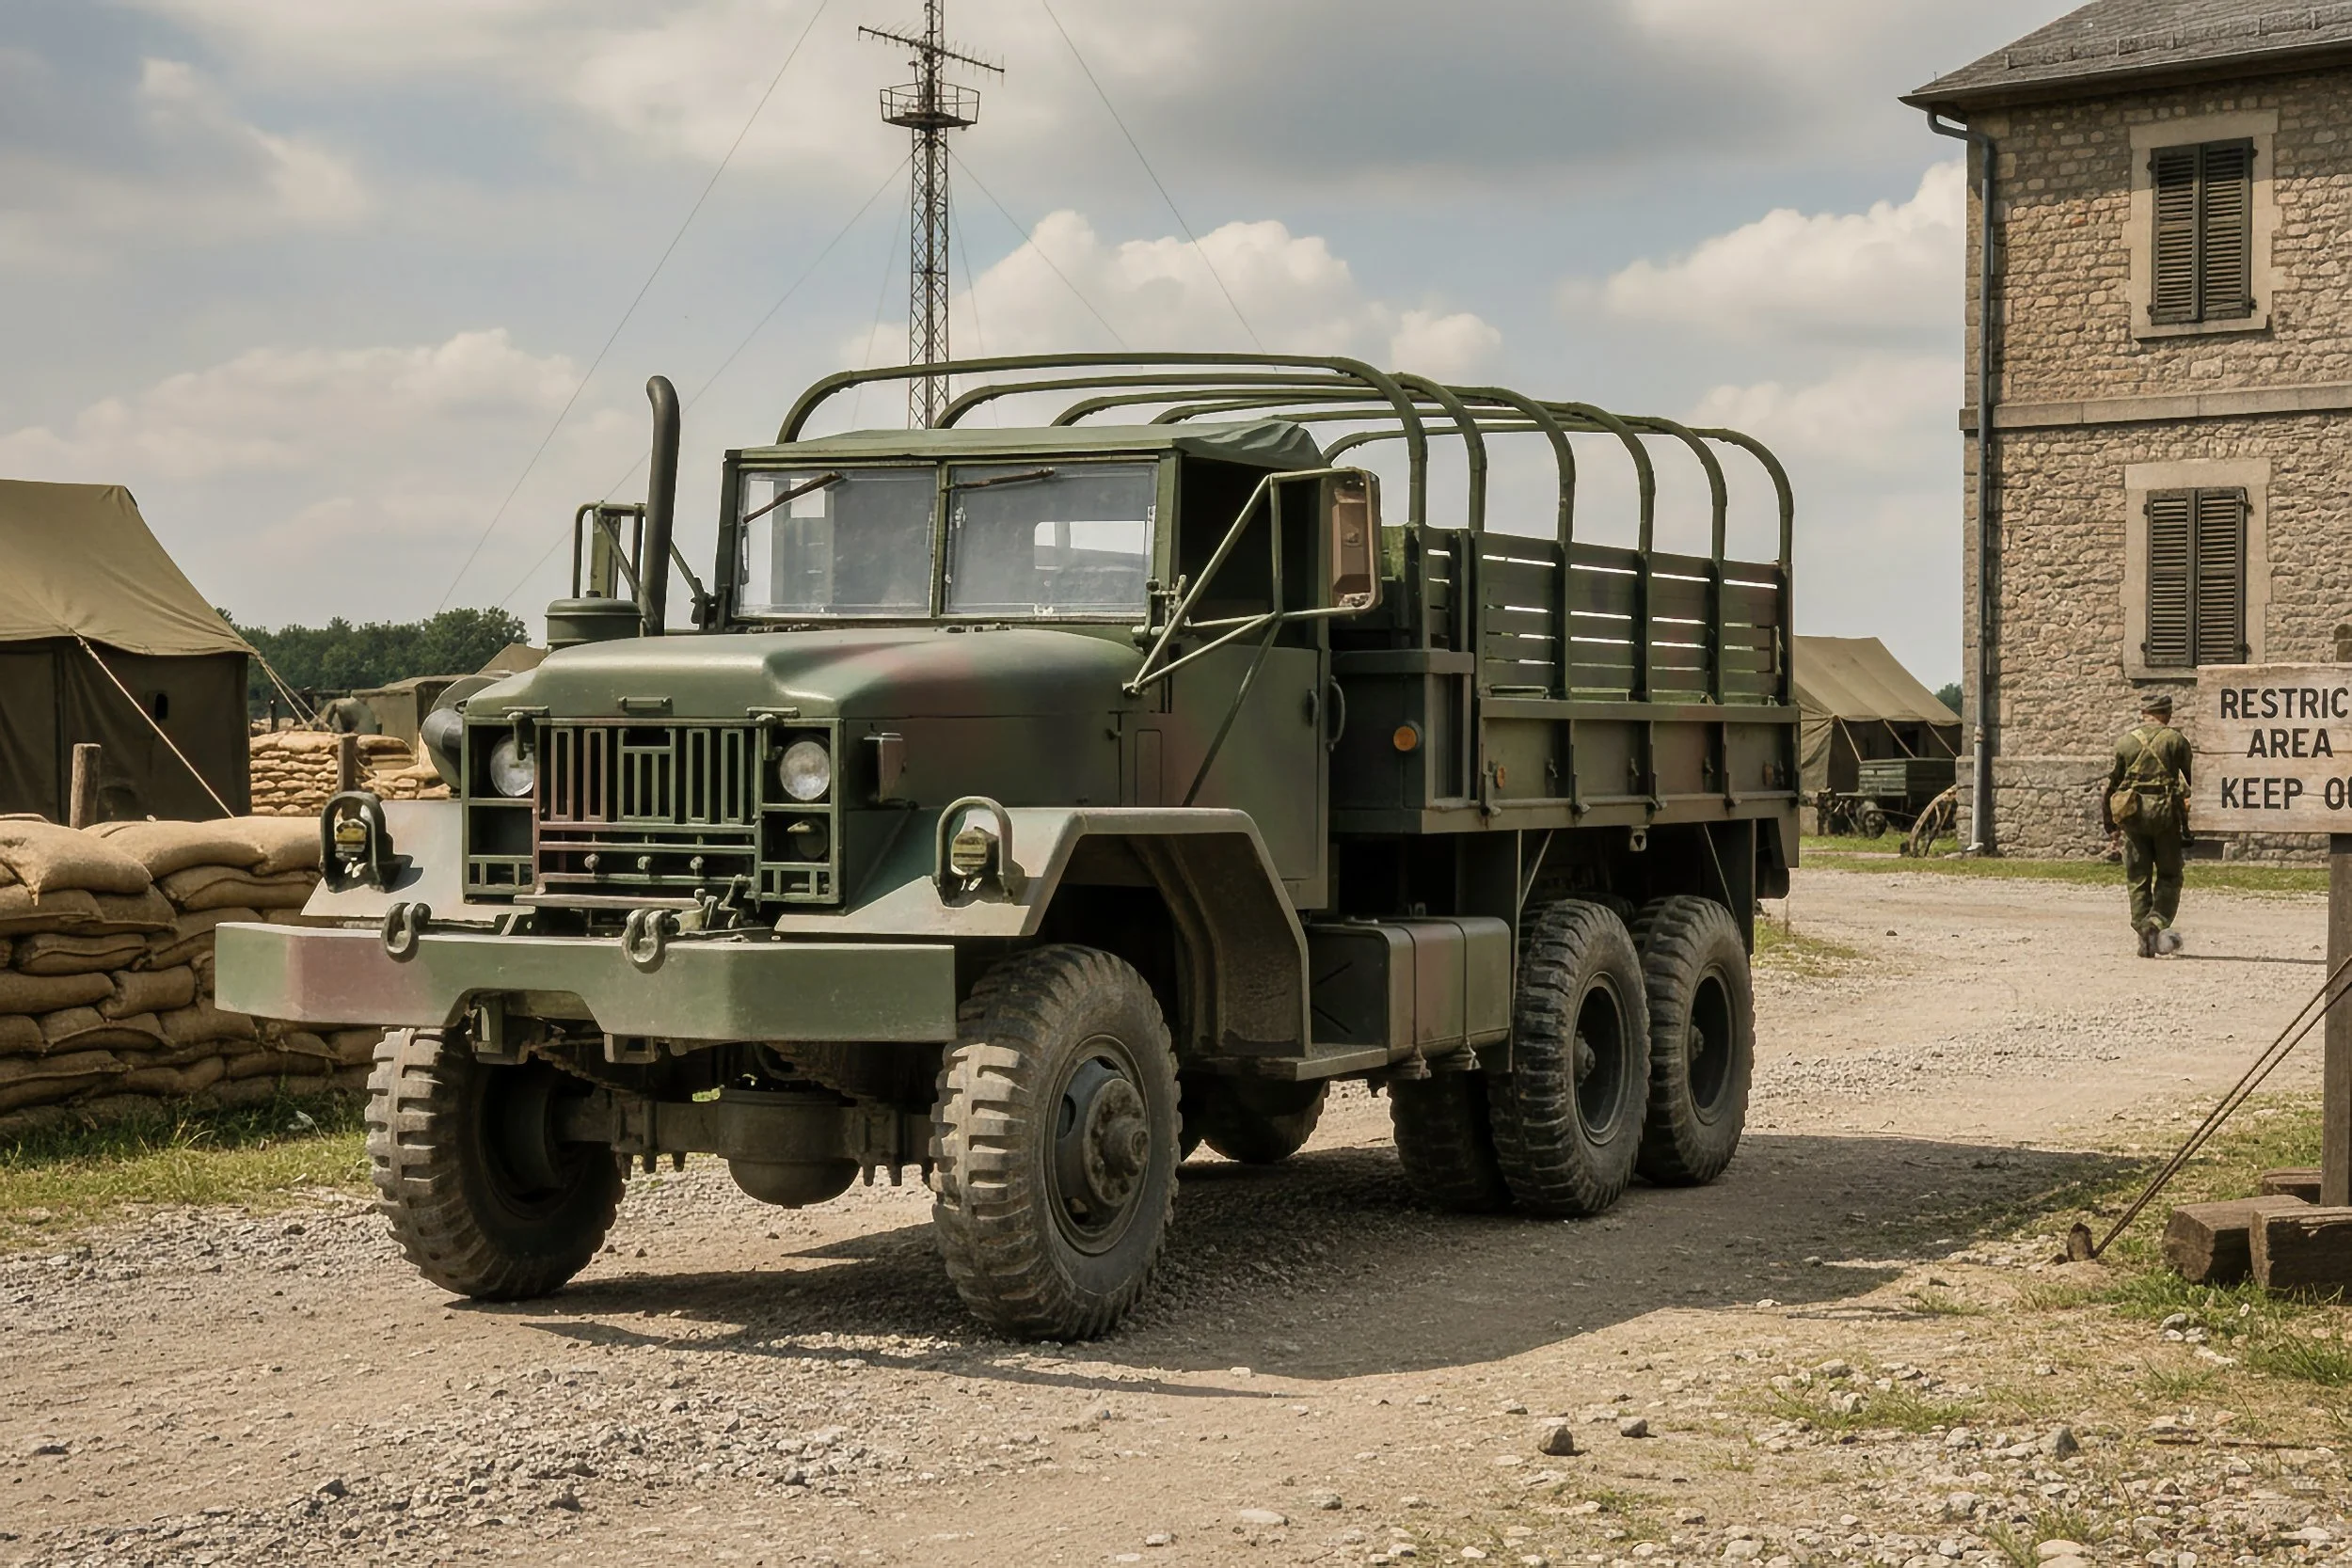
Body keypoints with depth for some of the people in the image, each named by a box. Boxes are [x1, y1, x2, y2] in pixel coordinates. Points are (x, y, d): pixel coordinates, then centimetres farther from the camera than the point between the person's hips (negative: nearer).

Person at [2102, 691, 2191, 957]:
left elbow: (2111, 781, 6)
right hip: (2166, 814, -1)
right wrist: (2190, 819, 8)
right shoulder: (2175, 740, 0)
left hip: (2132, 814, 1)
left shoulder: (2125, 741, 4)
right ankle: (2157, 922, -13)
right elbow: (2192, 779, 0)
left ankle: (2145, 937, 5)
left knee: (2137, 879, 8)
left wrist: (2109, 820, 15)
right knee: (2168, 876, 9)